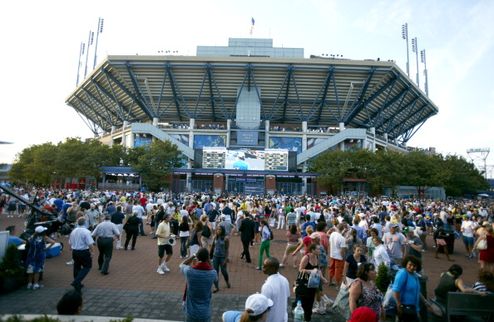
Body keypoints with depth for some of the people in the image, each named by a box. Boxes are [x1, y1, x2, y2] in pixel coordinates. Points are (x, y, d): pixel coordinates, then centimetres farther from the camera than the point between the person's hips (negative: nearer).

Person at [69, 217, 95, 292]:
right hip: (84, 252, -7)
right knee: (87, 266, 8)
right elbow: (90, 244, -20)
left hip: (74, 251, 7)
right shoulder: (86, 231, -17)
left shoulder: (73, 231, 3)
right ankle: (77, 281, -6)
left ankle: (77, 283, 30)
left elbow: (70, 243, 12)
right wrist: (91, 249, 0)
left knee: (77, 266, 20)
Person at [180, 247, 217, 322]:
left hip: (191, 312, 0)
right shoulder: (212, 273, -15)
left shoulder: (189, 271, -17)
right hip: (205, 312, 1)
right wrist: (208, 260, 4)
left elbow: (181, 265, 7)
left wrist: (193, 256, 4)